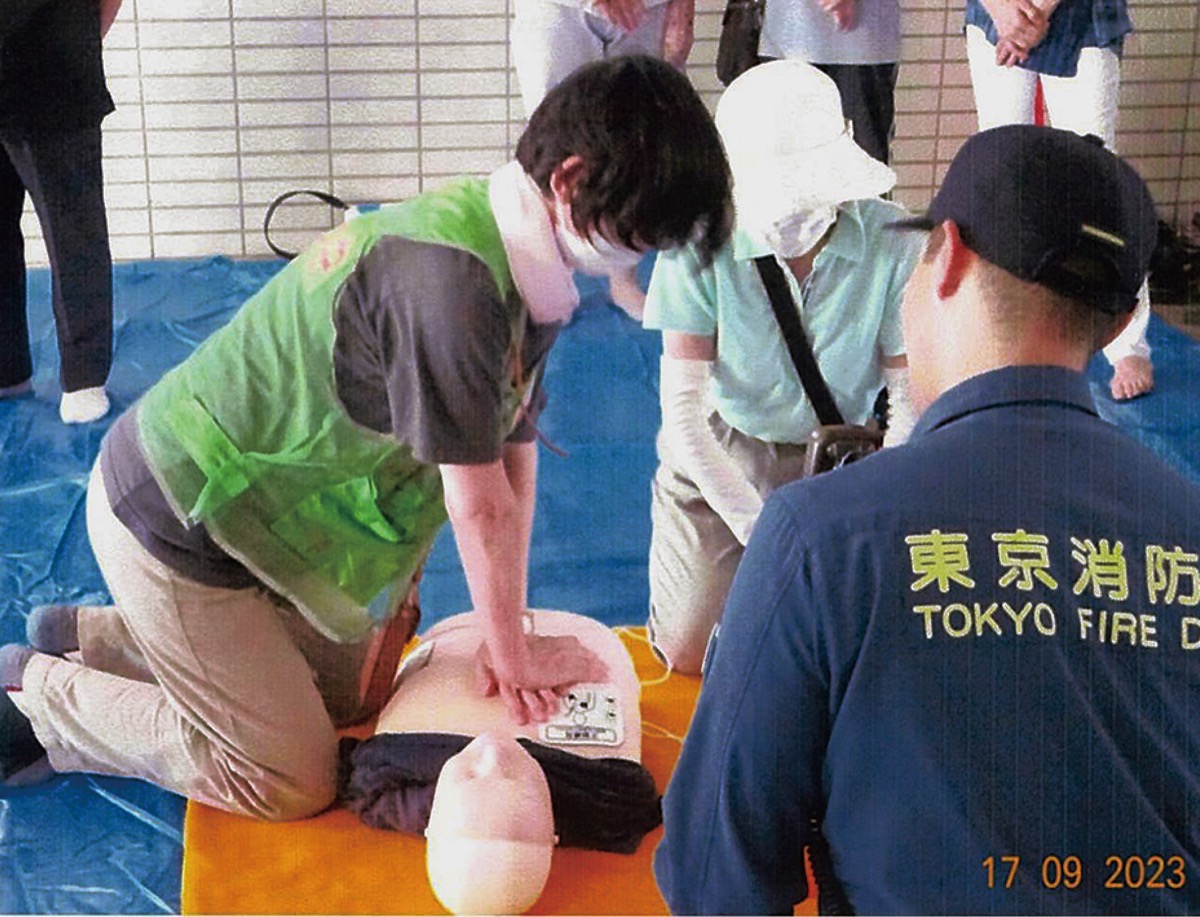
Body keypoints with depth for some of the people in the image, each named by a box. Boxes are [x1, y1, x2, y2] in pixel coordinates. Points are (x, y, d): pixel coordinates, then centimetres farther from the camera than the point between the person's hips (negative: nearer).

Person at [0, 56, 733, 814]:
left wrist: (514, 645, -6)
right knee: (293, 783, 0)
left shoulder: (526, 263, -3)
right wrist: (514, 659, -11)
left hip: (265, 511, 10)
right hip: (177, 521, -9)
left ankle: (90, 636, 29)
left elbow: (516, 455, -4)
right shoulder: (451, 276, -33)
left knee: (344, 700, 23)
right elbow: (480, 504, -25)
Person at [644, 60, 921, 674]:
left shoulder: (892, 243, -23)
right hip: (718, 453, 0)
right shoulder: (703, 243, -23)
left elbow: (910, 399, -15)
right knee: (687, 654, -3)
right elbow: (682, 408, -21)